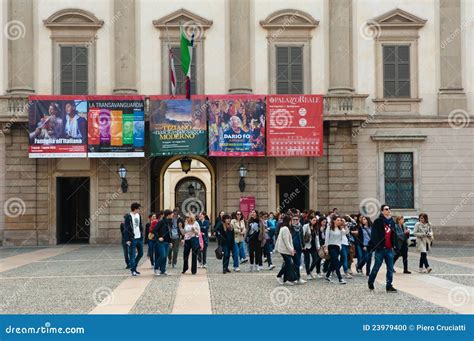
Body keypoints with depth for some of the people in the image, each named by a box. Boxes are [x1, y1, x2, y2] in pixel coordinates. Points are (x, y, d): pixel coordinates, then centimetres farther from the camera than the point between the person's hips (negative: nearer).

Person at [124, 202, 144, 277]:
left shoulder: (139, 216, 11)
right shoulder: (128, 217, -11)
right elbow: (126, 228, -12)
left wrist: (142, 236, 11)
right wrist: (128, 239, -16)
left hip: (139, 238, 7)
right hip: (132, 239, -7)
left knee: (140, 253, 12)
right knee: (132, 255, -3)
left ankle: (134, 267, 28)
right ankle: (133, 270, 5)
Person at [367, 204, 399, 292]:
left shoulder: (392, 222, 13)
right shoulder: (378, 222, -8)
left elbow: (394, 235, 17)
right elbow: (374, 235, -12)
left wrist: (396, 245, 11)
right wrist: (373, 246, -20)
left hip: (389, 249, 6)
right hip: (380, 249, -6)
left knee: (390, 268, 4)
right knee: (376, 267, 5)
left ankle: (389, 286, 9)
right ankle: (370, 282, 24)